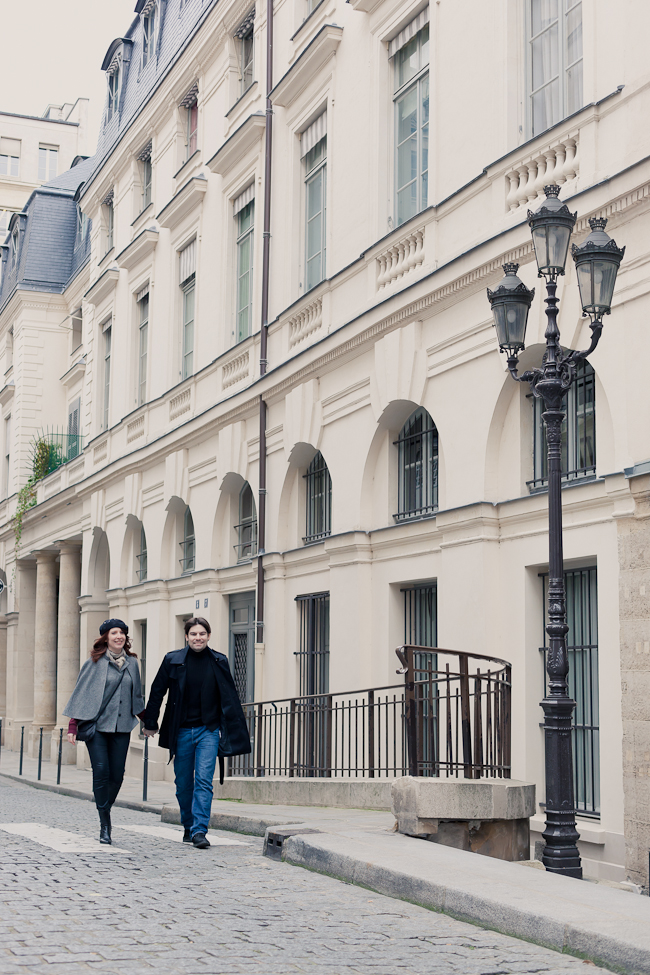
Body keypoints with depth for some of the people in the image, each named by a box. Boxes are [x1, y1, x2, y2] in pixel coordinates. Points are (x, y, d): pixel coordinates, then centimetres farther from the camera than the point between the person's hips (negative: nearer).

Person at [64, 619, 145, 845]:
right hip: (96, 725, -3)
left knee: (117, 775, 0)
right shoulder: (95, 663, -1)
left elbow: (137, 695, 21)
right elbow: (81, 693, 0)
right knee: (101, 773, -8)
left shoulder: (132, 663, 10)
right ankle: (104, 824, 2)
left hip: (122, 727, 3)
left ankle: (105, 810, 23)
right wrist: (72, 725, -5)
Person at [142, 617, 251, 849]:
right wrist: (150, 723, 9)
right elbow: (157, 692, 7)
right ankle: (188, 827, 27)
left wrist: (234, 731, 5)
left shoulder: (219, 662, 1)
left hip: (209, 731, -1)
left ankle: (199, 830, -11)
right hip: (181, 731, 1)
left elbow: (229, 698, 6)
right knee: (183, 784, 9)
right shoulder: (172, 660, -1)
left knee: (204, 781, -11)